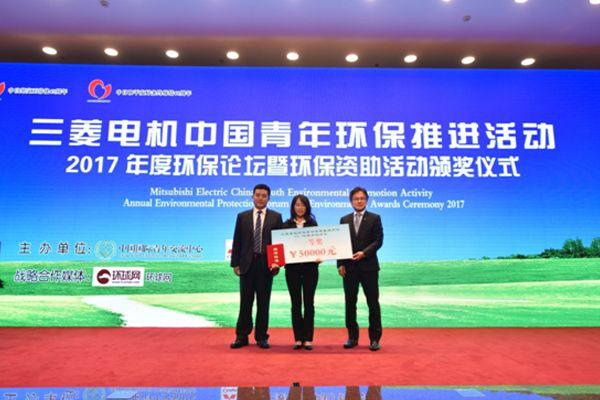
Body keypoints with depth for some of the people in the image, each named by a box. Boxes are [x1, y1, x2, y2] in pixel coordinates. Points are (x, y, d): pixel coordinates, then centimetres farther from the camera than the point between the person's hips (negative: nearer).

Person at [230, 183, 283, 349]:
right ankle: (242, 337, 17)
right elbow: (237, 241, 6)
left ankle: (262, 337, 18)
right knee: (245, 303, 6)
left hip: (266, 265, -1)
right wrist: (235, 263, 0)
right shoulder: (242, 216, 8)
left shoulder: (276, 217, 4)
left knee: (263, 303, 7)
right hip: (247, 264, 1)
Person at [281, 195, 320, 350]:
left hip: (310, 267, 0)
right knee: (295, 303, 6)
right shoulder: (286, 225, 5)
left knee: (309, 302, 4)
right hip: (292, 267, 0)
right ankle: (298, 338, 15)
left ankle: (308, 338, 12)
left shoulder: (313, 224, 5)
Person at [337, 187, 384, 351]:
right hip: (349, 267, 3)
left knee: (373, 303, 2)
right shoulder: (344, 219, 10)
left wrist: (364, 253, -18)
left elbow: (378, 241, -5)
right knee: (350, 303, 7)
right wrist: (340, 264, -1)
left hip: (368, 266, -2)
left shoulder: (374, 218, 3)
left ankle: (374, 338, 12)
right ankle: (352, 337, 18)